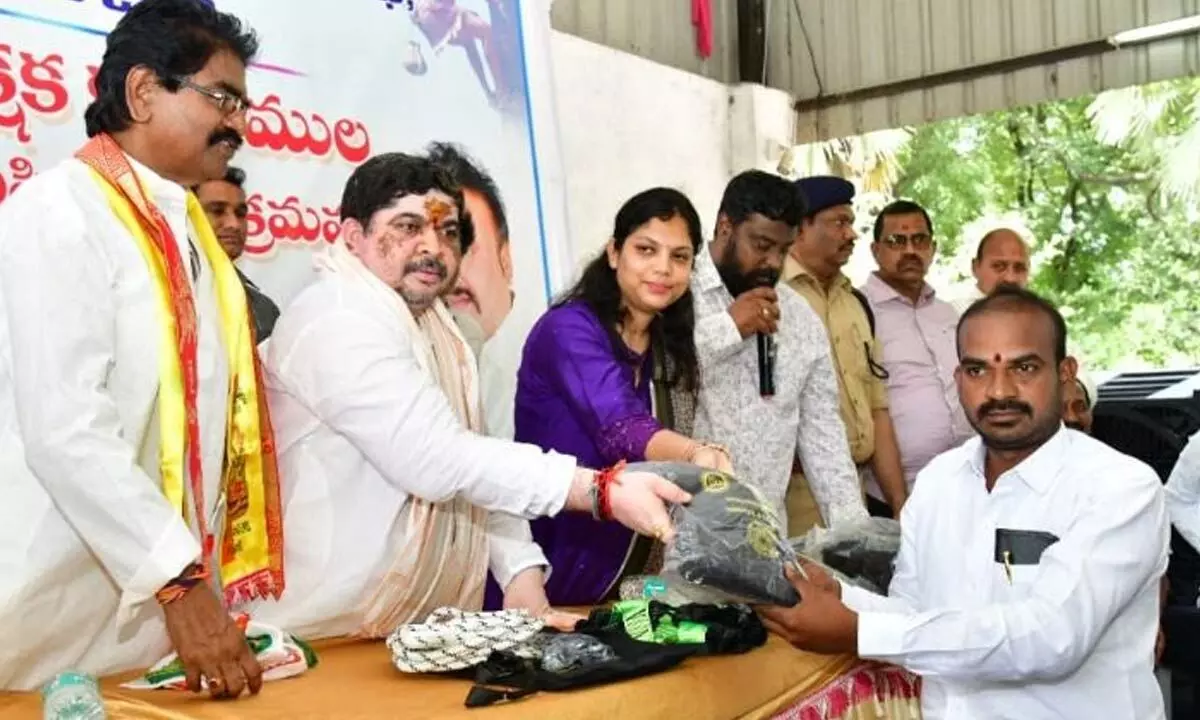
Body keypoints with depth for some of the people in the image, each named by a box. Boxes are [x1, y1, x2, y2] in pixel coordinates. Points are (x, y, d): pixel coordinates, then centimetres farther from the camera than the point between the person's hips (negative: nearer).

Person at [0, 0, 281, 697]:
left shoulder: (187, 228, 12)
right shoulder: (59, 212, -12)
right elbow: (65, 431, -21)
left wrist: (200, 576, 9)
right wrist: (179, 580, -22)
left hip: (168, 587, 7)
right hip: (70, 606, -7)